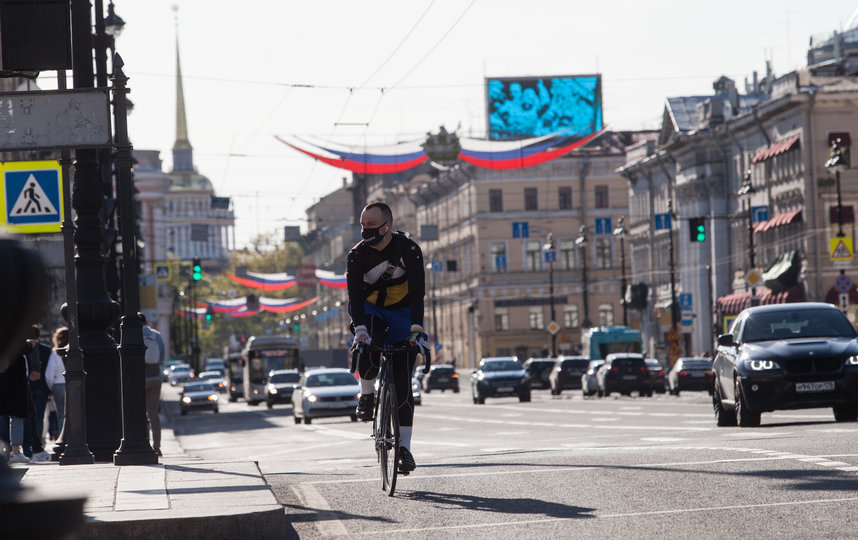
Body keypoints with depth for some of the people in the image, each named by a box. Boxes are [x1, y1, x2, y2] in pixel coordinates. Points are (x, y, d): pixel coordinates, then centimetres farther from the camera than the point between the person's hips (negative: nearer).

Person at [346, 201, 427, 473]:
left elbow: (417, 292, -25)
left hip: (401, 312, -1)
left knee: (402, 382, -8)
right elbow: (355, 294, -24)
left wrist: (416, 328, -39)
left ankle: (404, 447, -2)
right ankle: (367, 394, -4)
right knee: (368, 349, -34)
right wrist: (360, 328, -39)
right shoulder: (358, 254, -14)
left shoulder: (409, 250, -19)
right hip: (370, 311, 1)